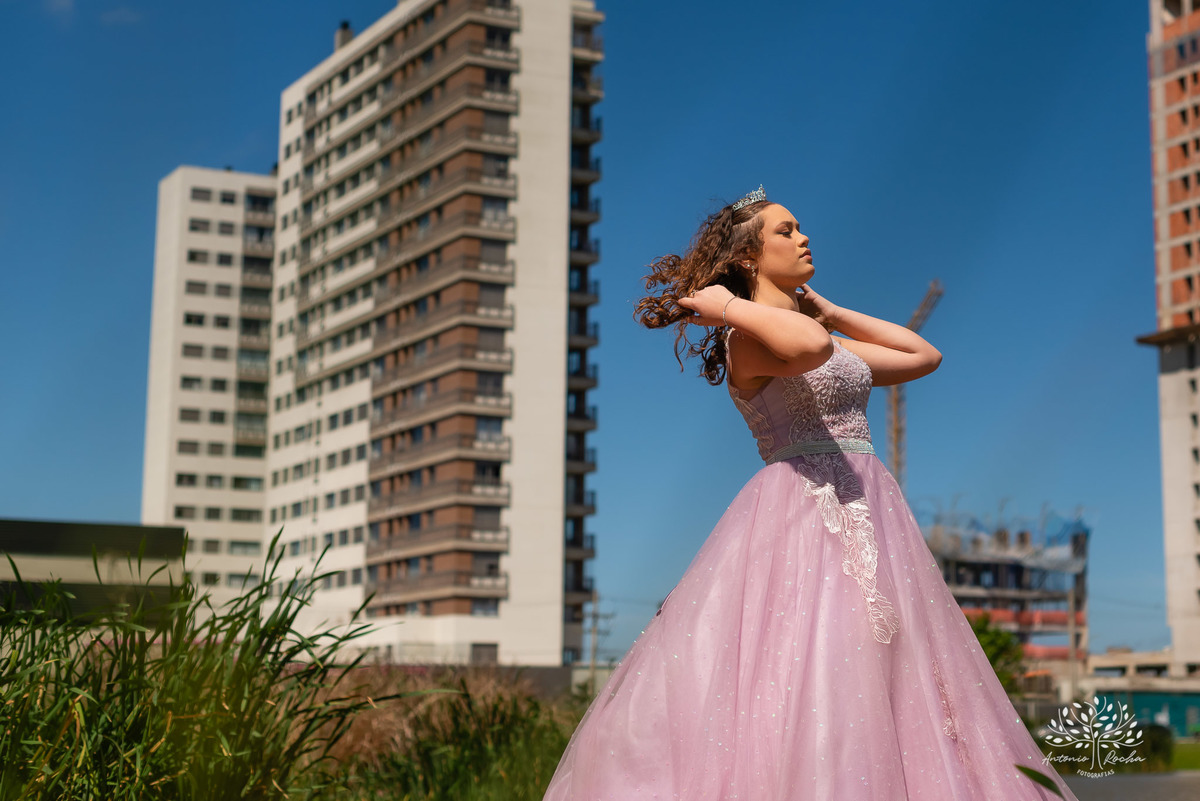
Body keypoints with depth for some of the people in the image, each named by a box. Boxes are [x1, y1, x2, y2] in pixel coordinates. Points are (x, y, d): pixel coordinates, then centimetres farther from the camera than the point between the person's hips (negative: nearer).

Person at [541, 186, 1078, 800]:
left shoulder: (801, 326, 21)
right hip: (803, 513, -9)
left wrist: (826, 309, 26)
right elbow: (811, 347, -29)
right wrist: (730, 307, -12)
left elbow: (923, 355, 27)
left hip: (864, 516, 9)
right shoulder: (748, 336, -5)